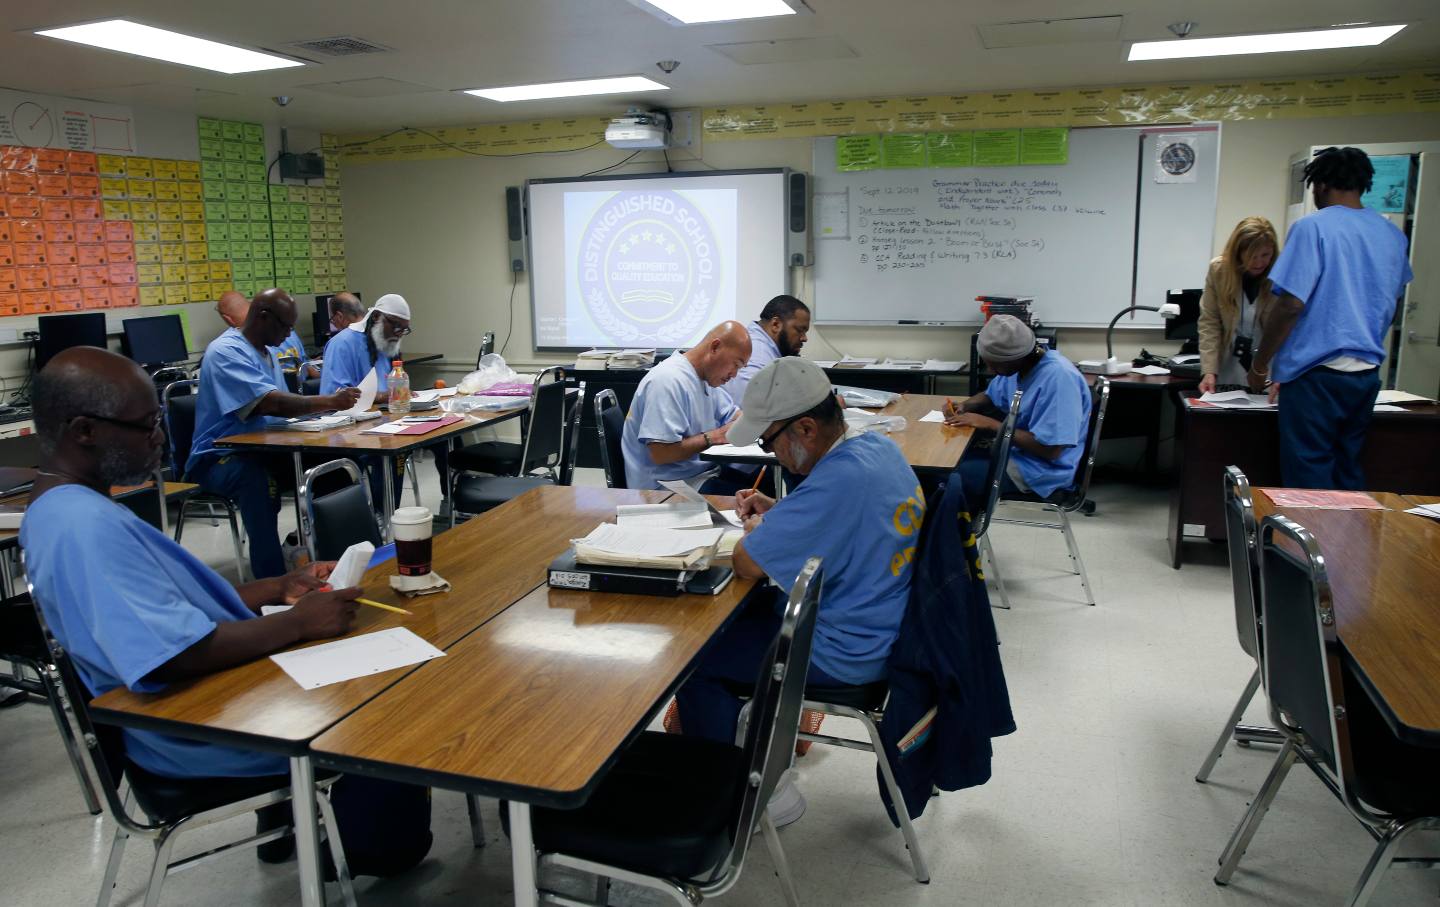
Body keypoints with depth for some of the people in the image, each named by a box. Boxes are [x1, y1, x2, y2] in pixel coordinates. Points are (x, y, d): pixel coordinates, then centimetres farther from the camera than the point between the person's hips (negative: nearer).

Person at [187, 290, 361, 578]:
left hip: (261, 450, 9)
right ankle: (272, 585, -36)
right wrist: (331, 401, -24)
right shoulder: (225, 351, -17)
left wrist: (329, 406, 0)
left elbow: (282, 405, 18)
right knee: (260, 480, -40)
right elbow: (271, 403, -30)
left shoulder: (266, 352, 15)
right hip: (221, 457, -8)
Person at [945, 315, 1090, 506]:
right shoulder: (1017, 364, 0)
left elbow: (1050, 449, -29)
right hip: (1018, 451, 9)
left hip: (1042, 469, -9)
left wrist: (990, 424, -22)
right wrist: (963, 407, -3)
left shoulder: (1059, 377, -27)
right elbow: (991, 396, 20)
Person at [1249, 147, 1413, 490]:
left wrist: (1259, 366, -8)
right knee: (1347, 471, 15)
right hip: (1367, 372, 7)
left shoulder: (1313, 227, -10)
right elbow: (1391, 306, 23)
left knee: (1308, 478, 0)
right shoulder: (1392, 234, 11)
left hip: (1317, 374, -7)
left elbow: (1291, 305, -16)